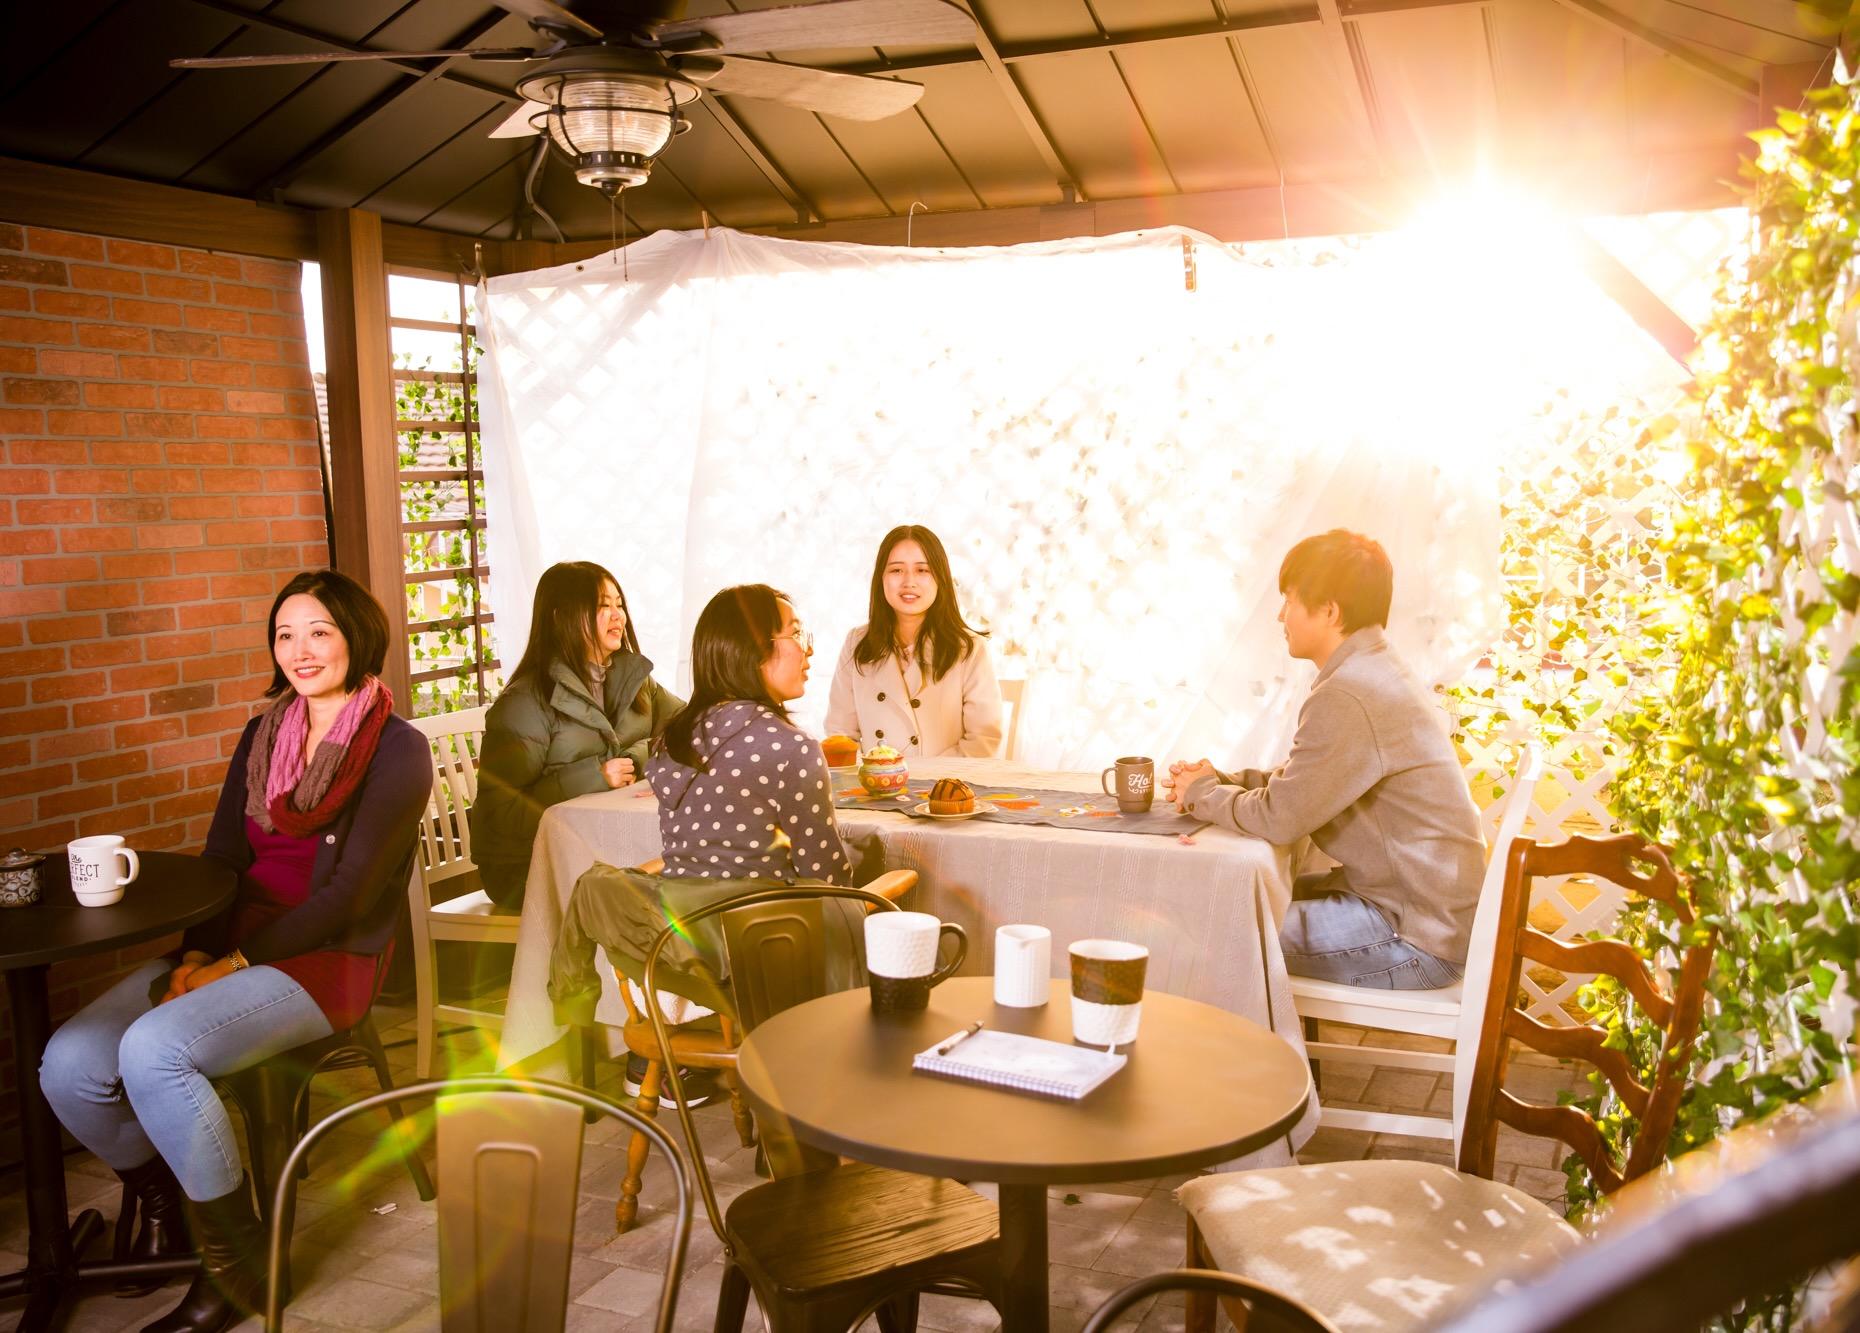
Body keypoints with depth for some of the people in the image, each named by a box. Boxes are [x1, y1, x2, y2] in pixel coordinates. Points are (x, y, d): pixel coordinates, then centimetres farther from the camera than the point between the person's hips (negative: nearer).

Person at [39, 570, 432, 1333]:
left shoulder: (397, 751, -7)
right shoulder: (262, 737, 14)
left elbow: (350, 892, -13)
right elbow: (222, 857, 10)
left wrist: (237, 963, -15)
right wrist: (197, 955, -7)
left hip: (326, 960, -6)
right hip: (229, 949, 6)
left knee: (154, 1048, -29)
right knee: (69, 1062, -14)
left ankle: (238, 1262, -11)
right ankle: (162, 1198, 14)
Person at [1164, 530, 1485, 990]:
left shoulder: (1346, 697, -24)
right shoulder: (1372, 672, 10)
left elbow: (1279, 818, -22)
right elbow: (1297, 782, 16)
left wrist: (1204, 794, -4)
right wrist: (1220, 780, 3)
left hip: (1416, 939, -10)